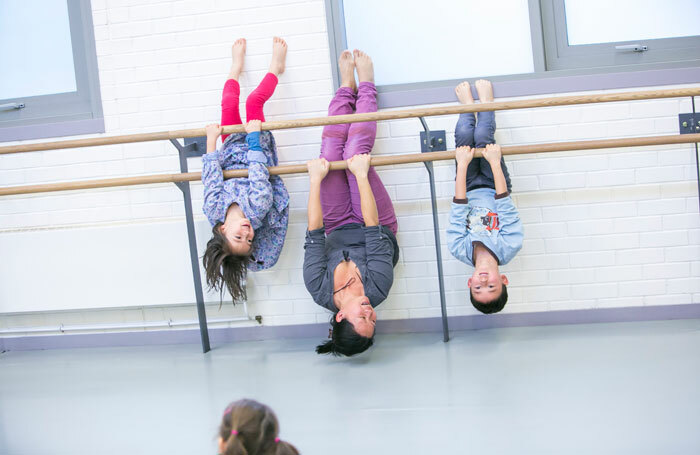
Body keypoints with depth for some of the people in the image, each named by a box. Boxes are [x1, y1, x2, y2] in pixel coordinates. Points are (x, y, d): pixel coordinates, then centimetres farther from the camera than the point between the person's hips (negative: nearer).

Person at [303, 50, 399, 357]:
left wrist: (315, 182, -31)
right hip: (378, 228, 0)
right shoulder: (377, 289, -40)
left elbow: (314, 236, -34)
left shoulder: (320, 292, -38)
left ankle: (348, 84, 18)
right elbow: (374, 232, -37)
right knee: (356, 152, -13)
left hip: (338, 230, 0)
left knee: (332, 151, -11)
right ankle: (365, 83, 15)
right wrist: (362, 176, -36)